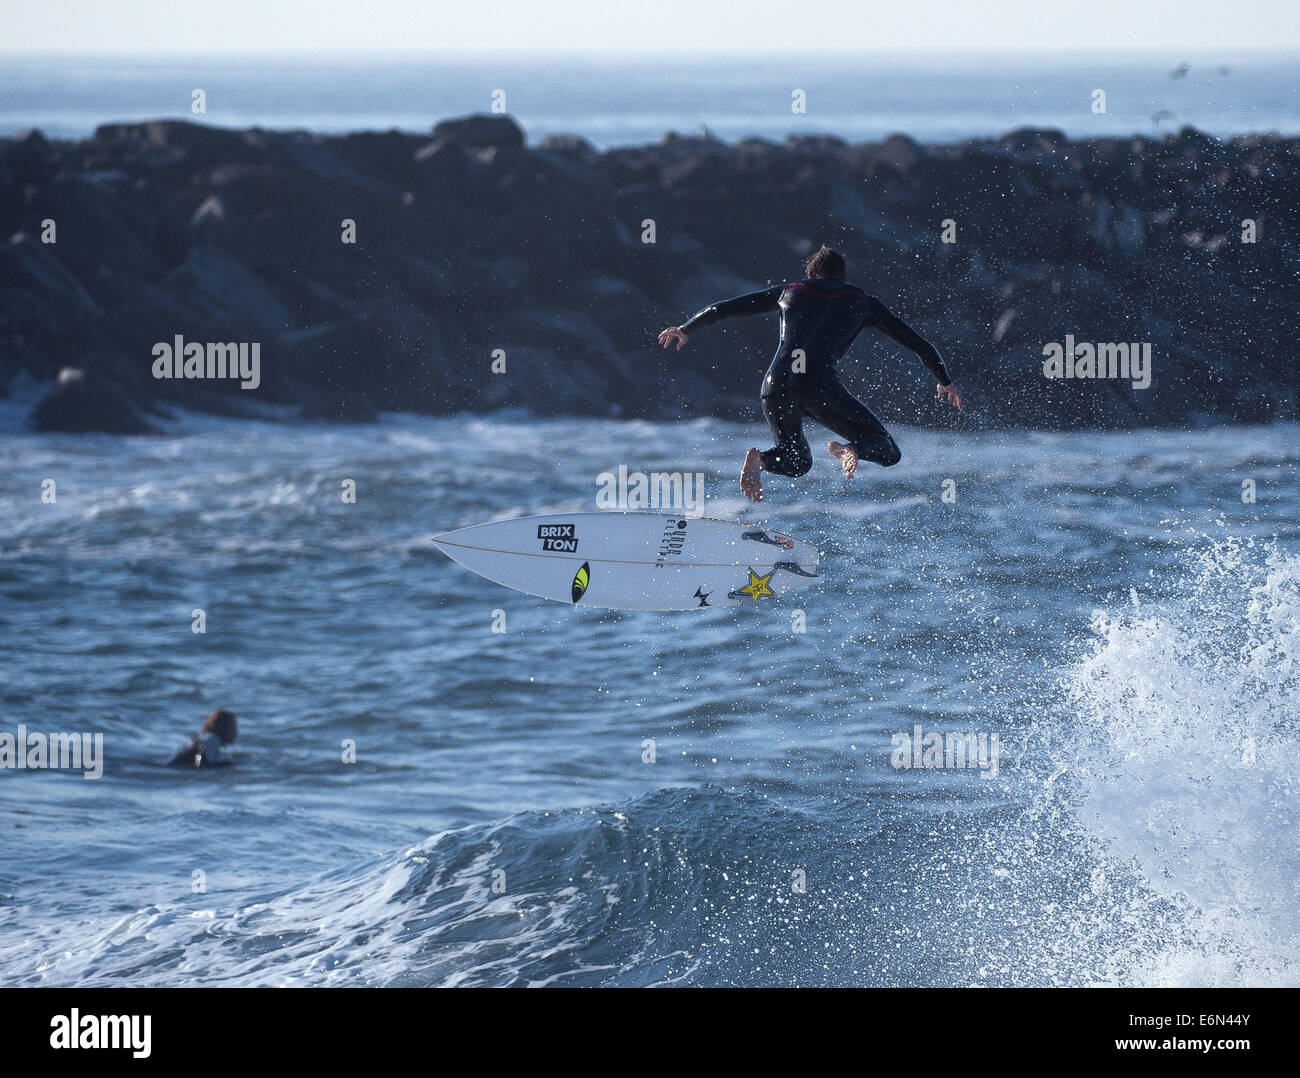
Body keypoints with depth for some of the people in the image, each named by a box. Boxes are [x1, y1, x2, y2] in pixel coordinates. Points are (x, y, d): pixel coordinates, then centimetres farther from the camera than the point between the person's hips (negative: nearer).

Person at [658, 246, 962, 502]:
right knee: (887, 452, 5)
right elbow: (918, 344, 21)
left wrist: (687, 328, 43)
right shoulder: (862, 303, 19)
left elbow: (724, 308, 28)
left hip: (775, 388, 3)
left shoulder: (791, 292, 24)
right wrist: (945, 381, 35)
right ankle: (851, 450, -31)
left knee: (796, 462, 25)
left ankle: (761, 459, -10)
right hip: (820, 386, -3)